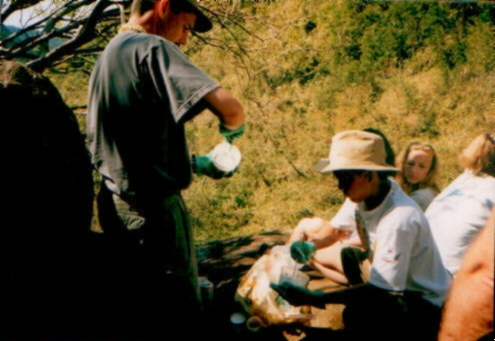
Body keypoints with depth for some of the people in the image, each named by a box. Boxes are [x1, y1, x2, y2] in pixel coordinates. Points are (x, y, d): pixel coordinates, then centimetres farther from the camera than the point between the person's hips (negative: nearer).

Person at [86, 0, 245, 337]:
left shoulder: (108, 55, 16)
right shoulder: (152, 48, -12)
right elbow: (230, 107, -24)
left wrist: (196, 163, 20)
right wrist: (231, 132, -1)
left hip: (117, 201, 9)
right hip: (153, 204, -9)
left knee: (132, 311, 18)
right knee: (177, 311, 2)